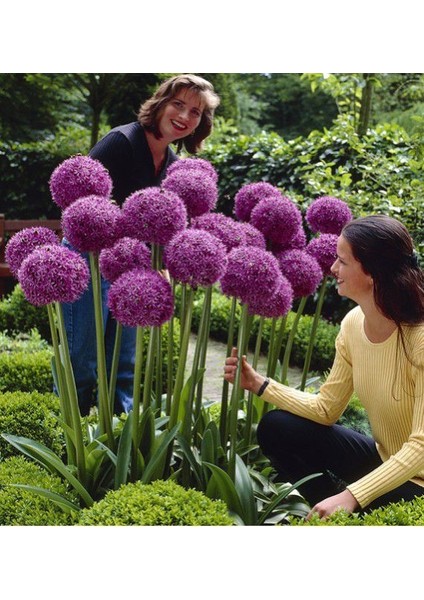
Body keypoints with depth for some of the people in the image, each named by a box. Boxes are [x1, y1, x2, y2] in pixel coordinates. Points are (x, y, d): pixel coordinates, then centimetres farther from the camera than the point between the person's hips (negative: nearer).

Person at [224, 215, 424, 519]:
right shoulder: (353, 323, -6)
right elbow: (326, 408, 2)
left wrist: (350, 496, -35)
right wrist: (259, 384, -5)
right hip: (382, 458, 7)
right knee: (275, 428, -2)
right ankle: (337, 507, 9)